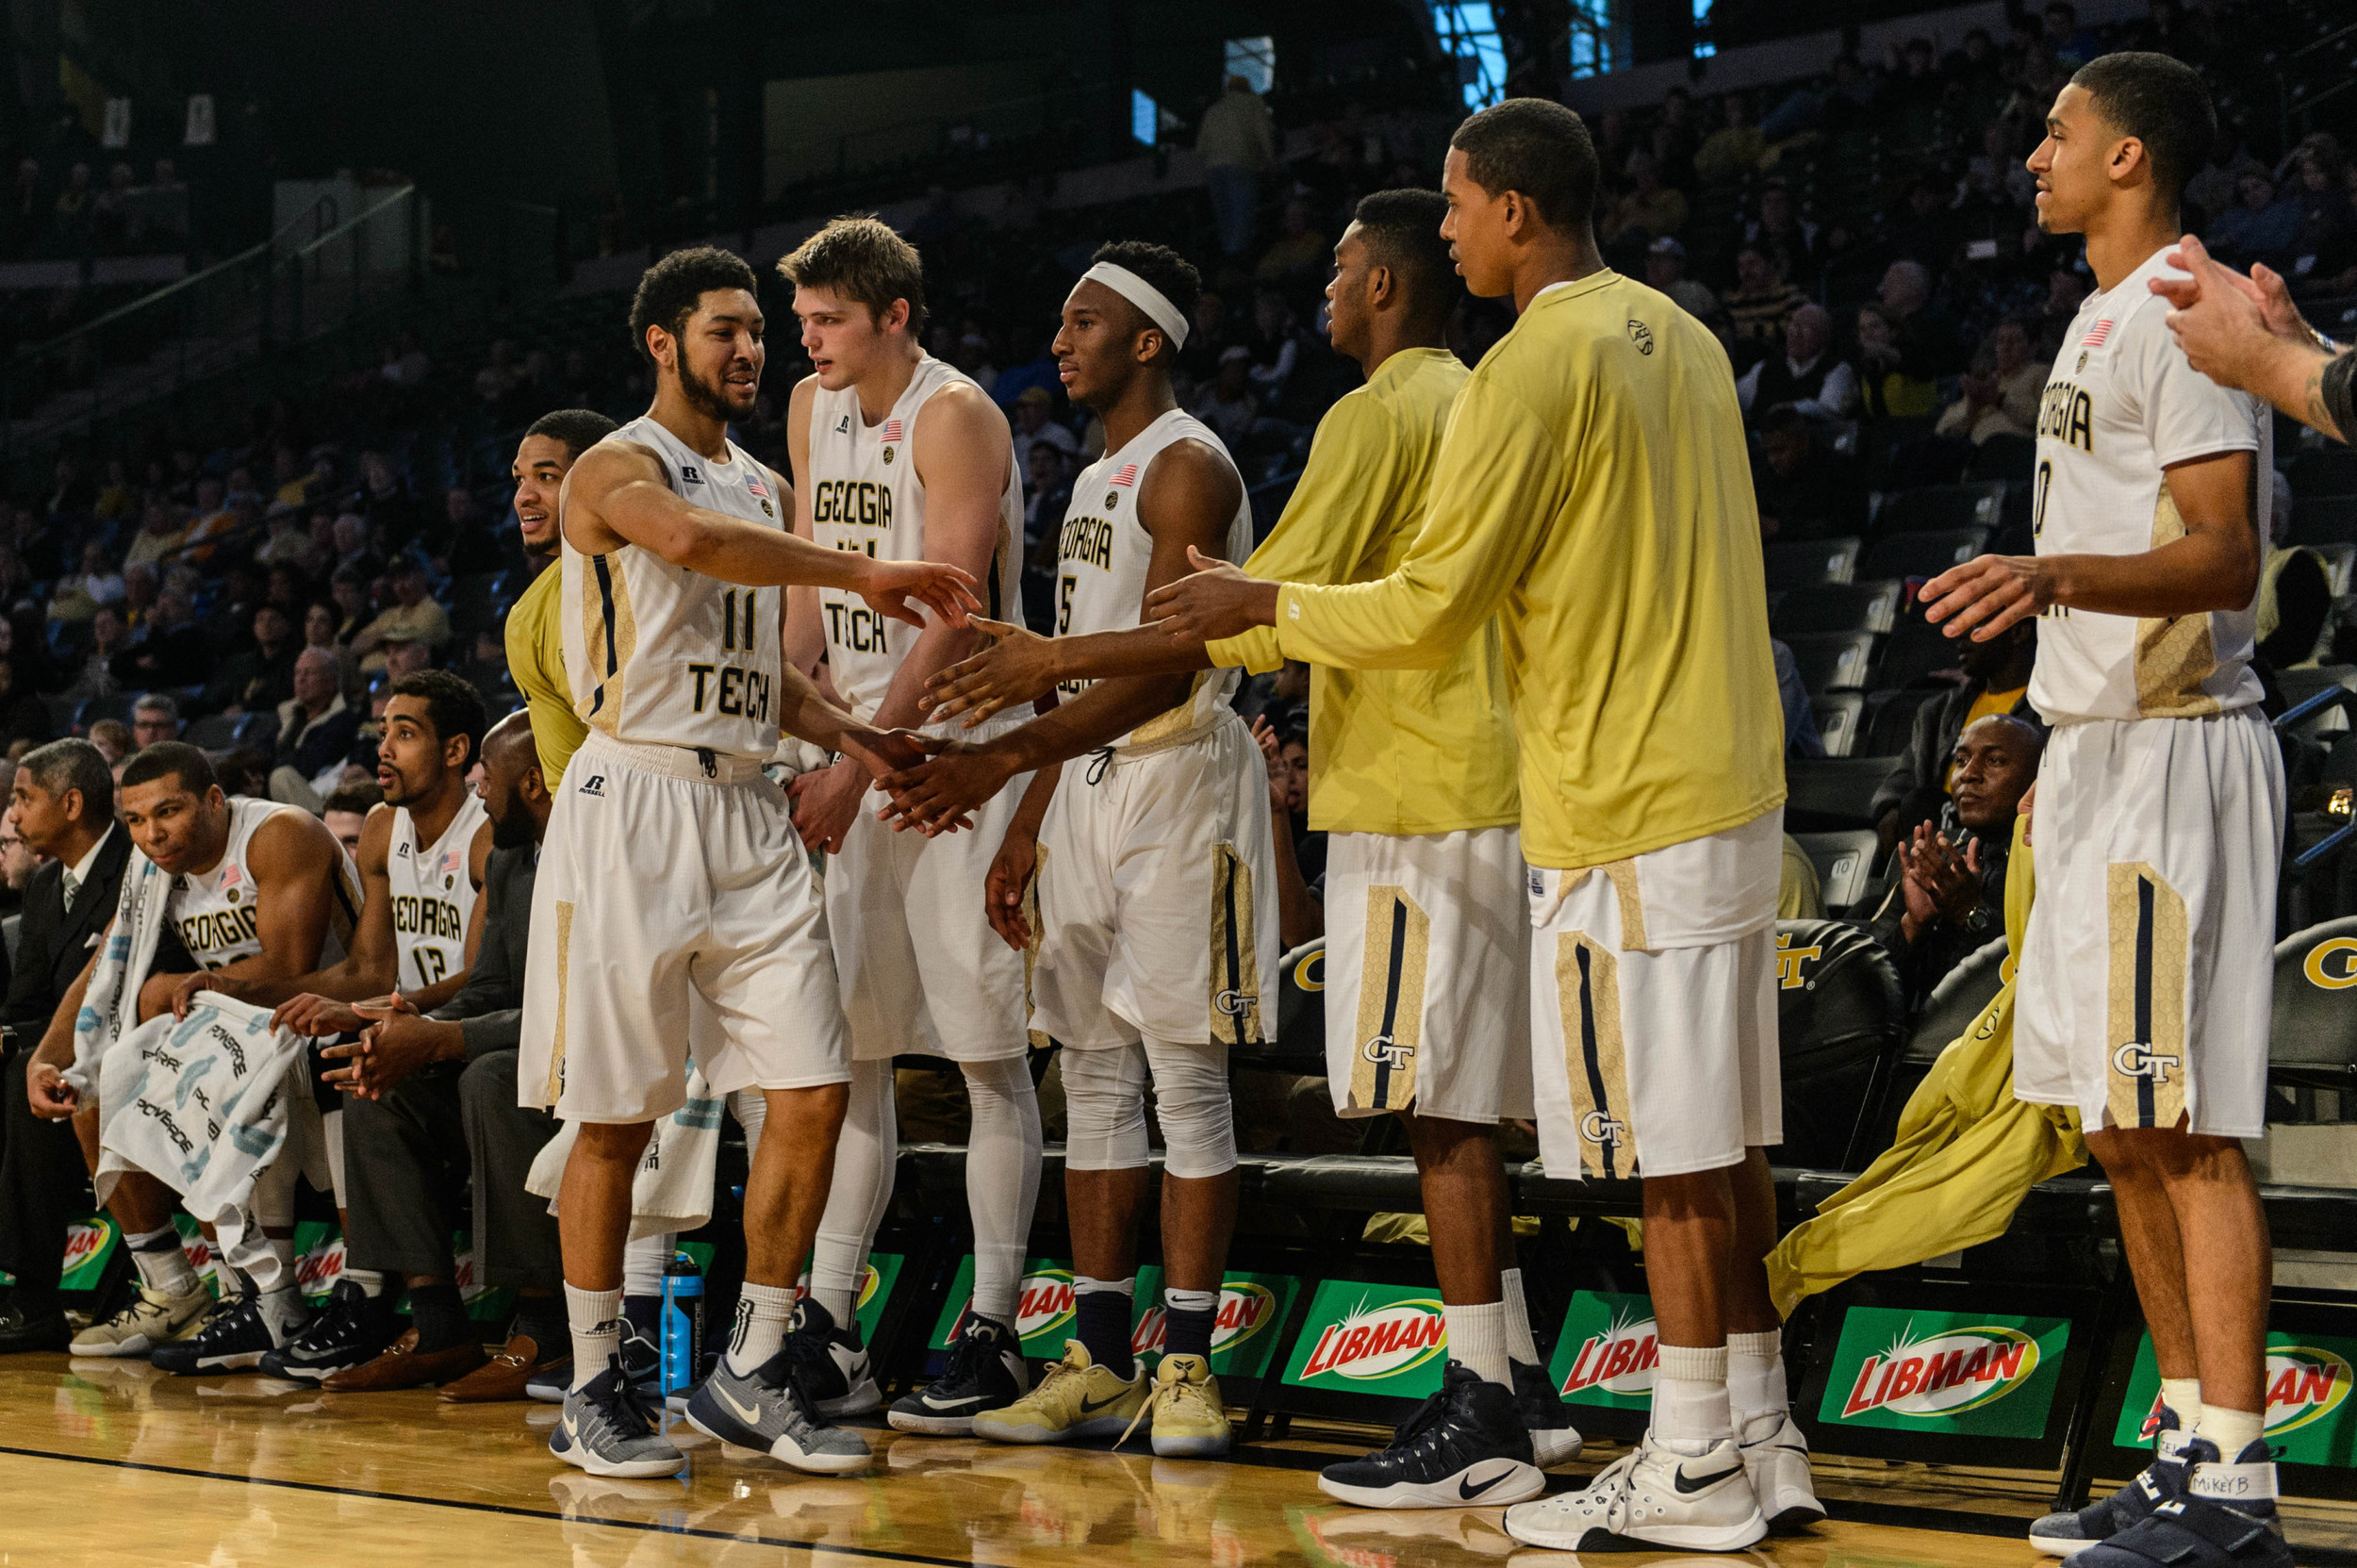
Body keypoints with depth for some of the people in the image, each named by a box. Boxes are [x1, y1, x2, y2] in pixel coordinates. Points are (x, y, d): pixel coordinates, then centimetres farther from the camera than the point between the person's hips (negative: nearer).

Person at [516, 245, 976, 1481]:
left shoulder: (765, 488, 19)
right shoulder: (615, 472, -5)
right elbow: (687, 539, -29)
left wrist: (851, 737, 7)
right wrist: (860, 576, -30)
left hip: (748, 813, 7)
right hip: (635, 804, -7)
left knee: (811, 1097, -1)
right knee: (616, 1117, -1)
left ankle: (751, 1372, 10)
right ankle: (593, 1388, 10)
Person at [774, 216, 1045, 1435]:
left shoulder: (954, 417, -12)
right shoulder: (812, 410, 13)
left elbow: (951, 622, -17)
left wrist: (857, 767, -19)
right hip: (854, 752, 8)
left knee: (988, 1050, -3)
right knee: (848, 1047, 6)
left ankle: (993, 1336, 0)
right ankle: (826, 1326, 9)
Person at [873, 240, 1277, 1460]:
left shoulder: (1187, 469, -12)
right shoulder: (1095, 481, 18)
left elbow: (1164, 670, -22)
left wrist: (999, 760, -28)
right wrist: (1026, 826, 16)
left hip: (1180, 778, -9)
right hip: (1090, 782, 9)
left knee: (1185, 1077, -6)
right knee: (1095, 1079, 8)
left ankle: (1187, 1366, -3)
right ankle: (1099, 1361, 11)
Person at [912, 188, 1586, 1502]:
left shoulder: (1379, 416, -12)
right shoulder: (1476, 408, 17)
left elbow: (1267, 618, -18)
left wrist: (1060, 660, -15)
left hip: (1415, 803, -10)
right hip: (1479, 789, 10)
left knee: (1438, 1108, -7)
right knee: (1455, 1109, 13)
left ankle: (1487, 1417, -5)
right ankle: (1522, 1391, 16)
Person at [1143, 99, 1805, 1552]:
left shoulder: (1534, 367, -14)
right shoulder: (1681, 337, 14)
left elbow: (1429, 612, -13)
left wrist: (1262, 606, 2)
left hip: (1625, 813, -9)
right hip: (1728, 786, 9)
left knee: (1671, 1150, -5)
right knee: (1722, 1140, 12)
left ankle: (1694, 1467, -1)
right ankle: (1761, 1435, 16)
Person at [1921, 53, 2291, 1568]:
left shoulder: (2182, 313, -12)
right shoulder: (2110, 316, 19)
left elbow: (2226, 555, -21)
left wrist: (2059, 576, -35)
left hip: (2173, 749, -11)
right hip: (2102, 747, 11)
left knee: (2188, 1126, -10)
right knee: (2127, 1126, 12)